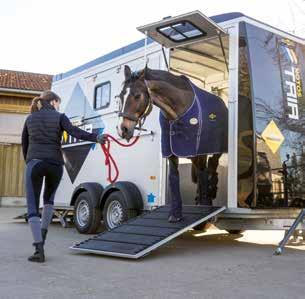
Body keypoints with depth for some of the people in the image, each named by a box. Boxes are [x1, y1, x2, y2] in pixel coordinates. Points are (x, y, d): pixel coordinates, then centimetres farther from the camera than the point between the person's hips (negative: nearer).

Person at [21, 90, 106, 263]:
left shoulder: (30, 118, 17)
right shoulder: (59, 117, 6)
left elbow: (24, 144, 20)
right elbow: (75, 132, -11)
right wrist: (96, 137, -14)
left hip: (34, 162, 1)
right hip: (55, 164, 0)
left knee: (32, 208, 0)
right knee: (49, 198, 27)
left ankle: (39, 249, -9)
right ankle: (43, 233, 18)